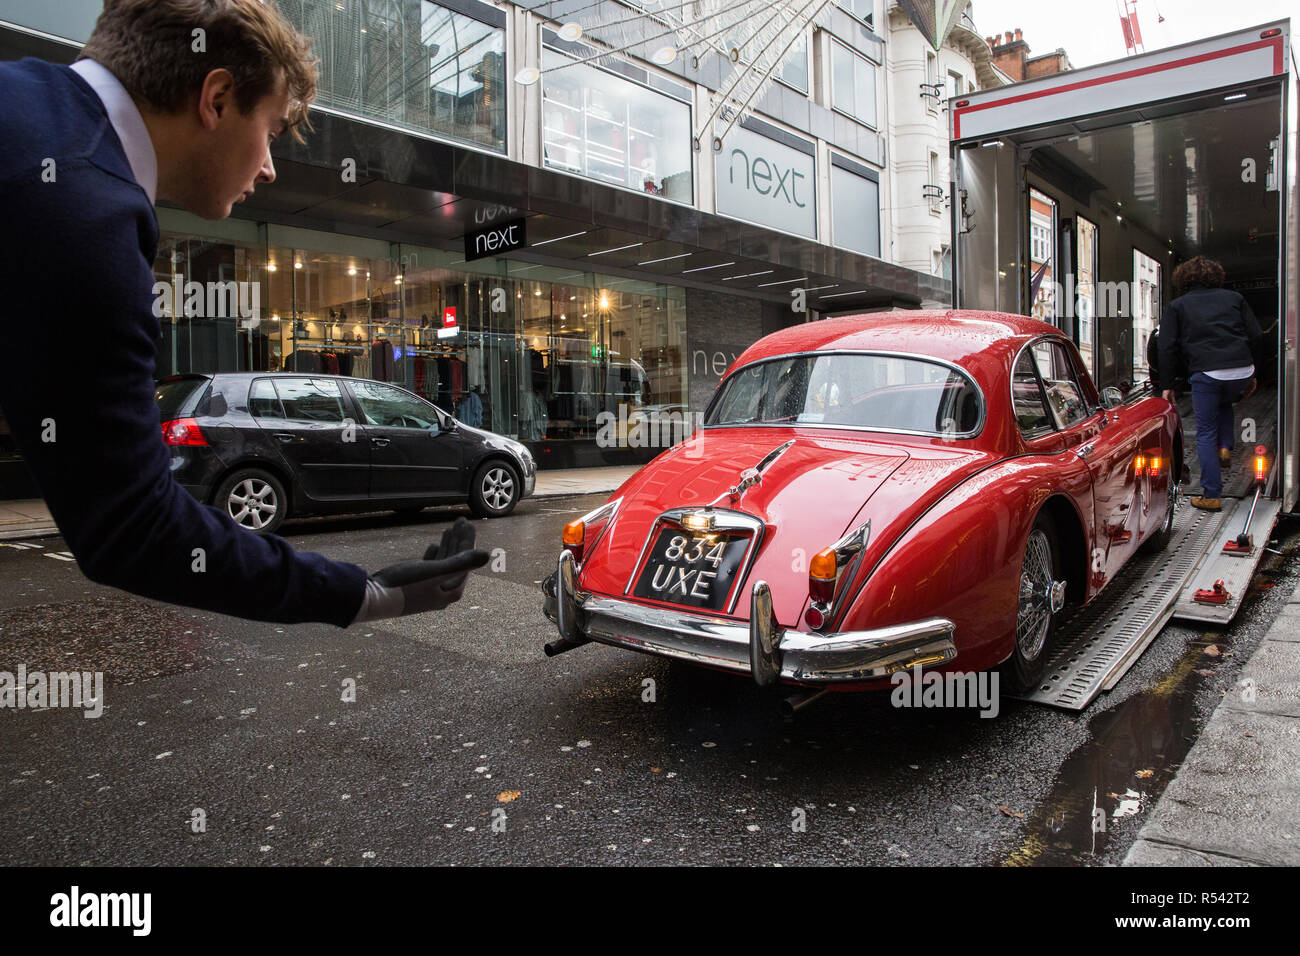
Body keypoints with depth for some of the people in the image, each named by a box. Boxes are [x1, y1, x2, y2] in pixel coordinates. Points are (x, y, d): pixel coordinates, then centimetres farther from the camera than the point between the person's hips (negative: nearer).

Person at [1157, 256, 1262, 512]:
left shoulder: (1176, 306, 12)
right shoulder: (1234, 298, 19)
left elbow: (1168, 348, 3)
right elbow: (1256, 336, 15)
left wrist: (1167, 385, 8)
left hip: (1206, 375, -3)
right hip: (1242, 373, 3)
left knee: (1206, 433, 5)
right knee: (1224, 403, 36)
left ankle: (1211, 496, 5)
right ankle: (1225, 447, 18)